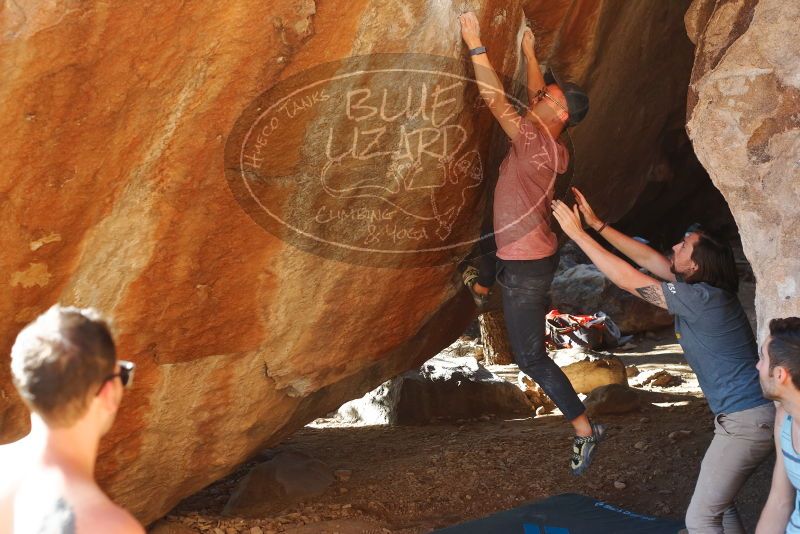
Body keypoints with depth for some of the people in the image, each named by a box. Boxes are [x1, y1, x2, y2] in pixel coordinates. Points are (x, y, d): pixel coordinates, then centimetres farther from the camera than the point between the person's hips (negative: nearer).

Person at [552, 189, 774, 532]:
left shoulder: (701, 298, -20)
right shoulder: (702, 288, 8)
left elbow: (626, 279, -15)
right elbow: (648, 258, 16)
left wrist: (577, 233, -9)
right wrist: (598, 225, 14)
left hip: (747, 421, -10)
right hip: (748, 415, 10)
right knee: (718, 504, 21)